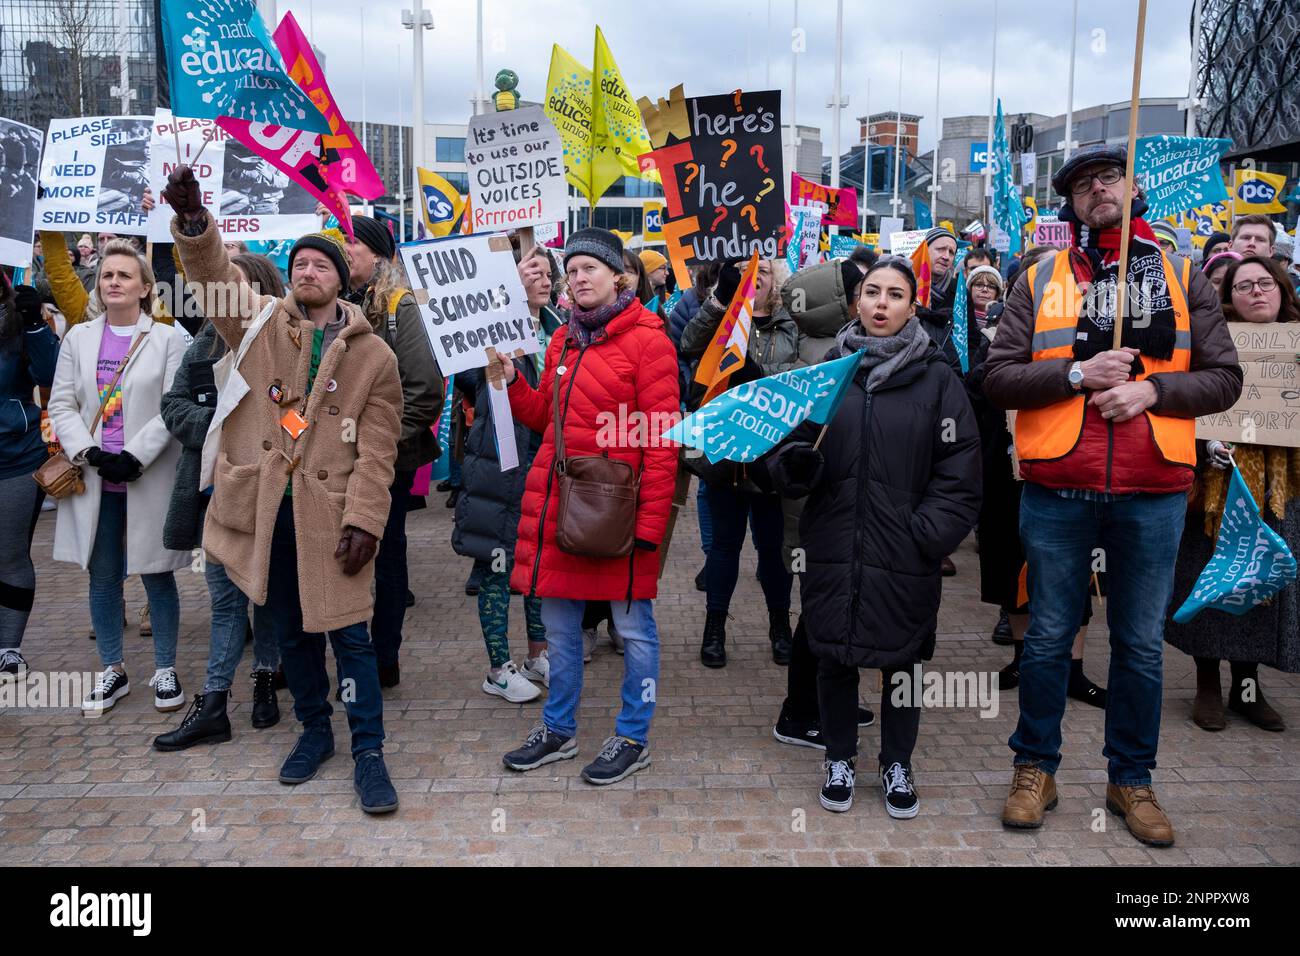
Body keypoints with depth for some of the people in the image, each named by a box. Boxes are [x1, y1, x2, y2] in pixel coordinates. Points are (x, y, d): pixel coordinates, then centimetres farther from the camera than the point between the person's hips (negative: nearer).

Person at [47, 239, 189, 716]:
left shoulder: (167, 339, -1)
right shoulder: (78, 337, 9)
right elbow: (61, 405, 5)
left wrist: (135, 457, -17)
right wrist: (90, 453, -11)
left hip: (149, 478, -3)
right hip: (95, 480, 3)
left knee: (156, 575, 4)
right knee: (103, 576, 10)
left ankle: (165, 669, 17)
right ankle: (113, 671, 24)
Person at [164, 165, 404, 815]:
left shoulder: (373, 356, -1)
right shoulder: (260, 322, 6)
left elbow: (377, 451, -4)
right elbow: (213, 275, -10)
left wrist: (363, 520, -12)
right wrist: (193, 221, -30)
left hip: (330, 513, -3)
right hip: (263, 509, 3)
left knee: (349, 634, 1)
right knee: (291, 633, 15)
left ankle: (368, 751, 14)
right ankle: (315, 731, 34)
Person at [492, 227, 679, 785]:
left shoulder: (646, 340, -8)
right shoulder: (562, 341, 13)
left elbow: (661, 438, -13)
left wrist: (651, 519, -17)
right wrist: (511, 382, 3)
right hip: (555, 502, 7)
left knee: (632, 625, 7)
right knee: (558, 624, 16)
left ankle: (633, 739, 23)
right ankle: (558, 730, 32)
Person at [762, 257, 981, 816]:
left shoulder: (937, 380, -1)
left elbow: (959, 472, -4)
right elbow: (786, 447, 7)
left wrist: (926, 535, -13)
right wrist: (794, 464, -15)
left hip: (904, 558, -1)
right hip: (833, 550, 2)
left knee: (900, 661, 12)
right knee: (834, 659, 12)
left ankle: (897, 765, 34)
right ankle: (840, 759, 34)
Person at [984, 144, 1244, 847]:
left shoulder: (1181, 279, 9)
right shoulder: (1039, 281, 6)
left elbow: (1224, 378, 5)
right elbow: (998, 378, -2)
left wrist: (1152, 389, -12)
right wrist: (1077, 373, -14)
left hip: (1153, 495, 1)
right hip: (1057, 491, -1)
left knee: (1140, 645, 10)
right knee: (1047, 639, 8)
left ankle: (1131, 779, 26)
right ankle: (1036, 768, 24)